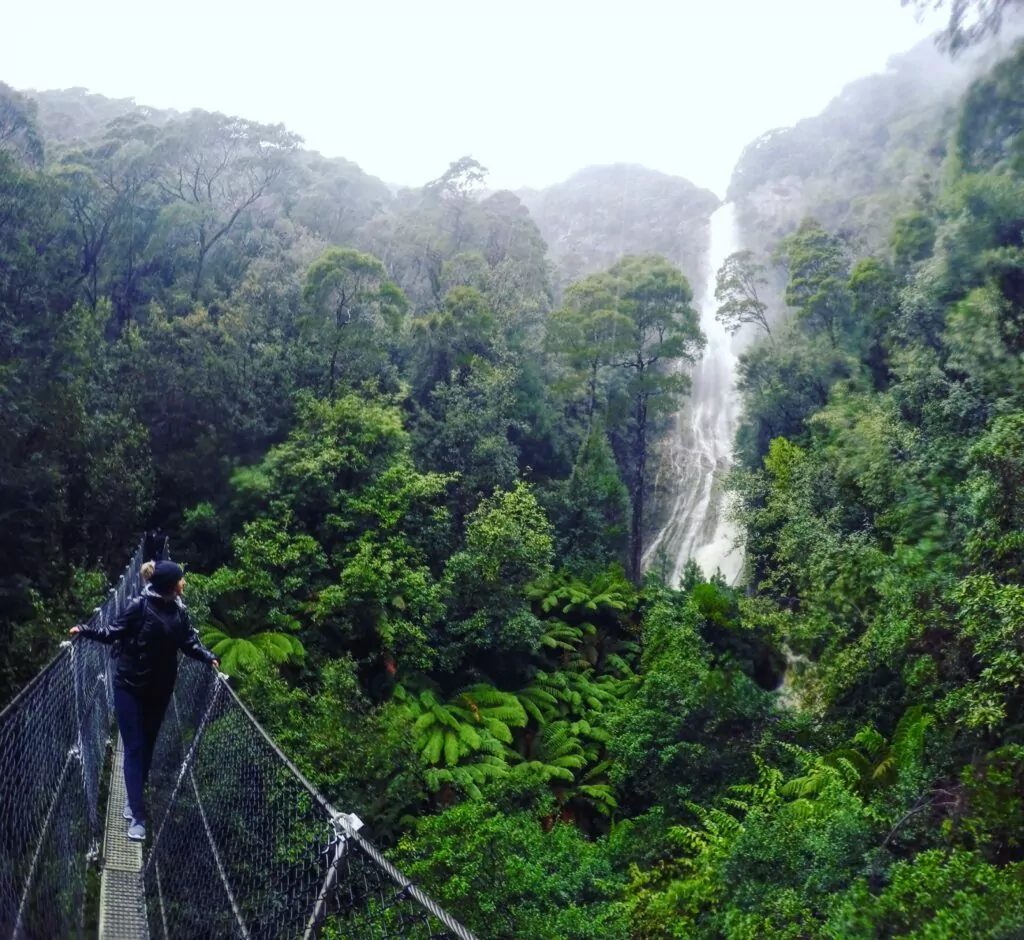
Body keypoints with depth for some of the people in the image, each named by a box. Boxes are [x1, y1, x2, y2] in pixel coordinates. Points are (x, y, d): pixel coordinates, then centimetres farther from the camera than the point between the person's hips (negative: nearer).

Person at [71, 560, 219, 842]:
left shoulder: (180, 612, -1)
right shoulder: (140, 606, -16)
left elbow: (190, 642, -1)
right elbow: (114, 633, -8)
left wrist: (209, 658, -14)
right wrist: (85, 630, -18)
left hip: (159, 691, 5)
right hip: (130, 687, -5)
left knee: (147, 747, 15)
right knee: (134, 749, -3)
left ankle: (134, 800, 35)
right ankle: (137, 816, 0)